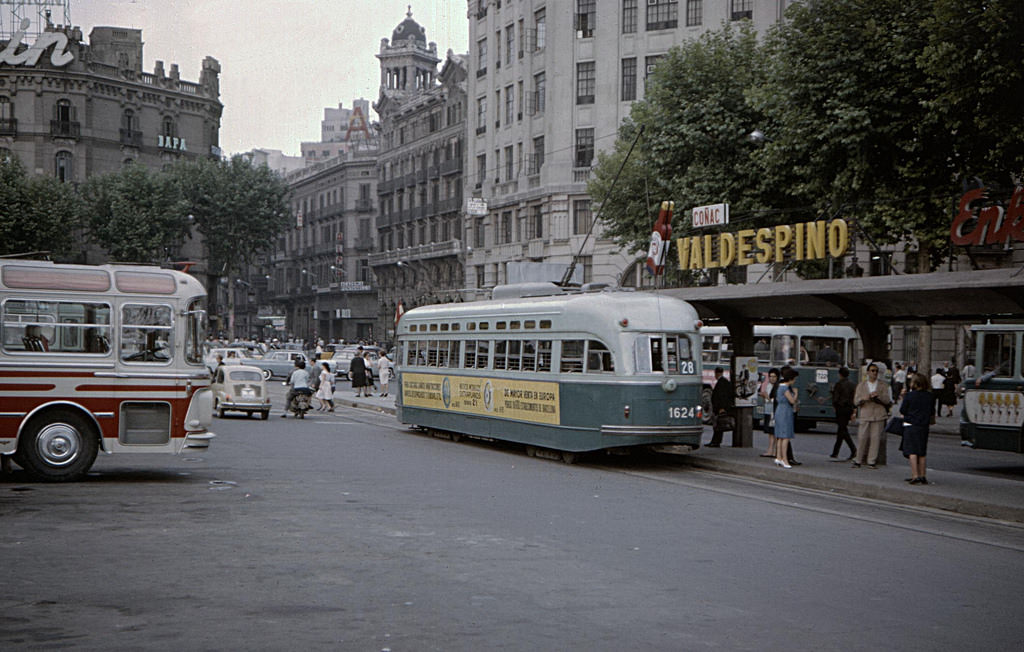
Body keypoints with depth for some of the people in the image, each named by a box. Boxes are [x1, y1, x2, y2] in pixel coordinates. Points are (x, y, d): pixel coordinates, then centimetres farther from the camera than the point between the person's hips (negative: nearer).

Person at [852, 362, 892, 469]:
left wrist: (879, 396, -13)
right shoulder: (861, 385, 11)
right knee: (862, 438, -4)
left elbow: (888, 401, 5)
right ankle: (858, 461, 4)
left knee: (875, 438, -3)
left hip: (879, 416, 0)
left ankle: (871, 462, 3)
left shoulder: (883, 385, 11)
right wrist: (864, 399, -13)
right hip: (865, 415, 0)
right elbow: (856, 401, 8)